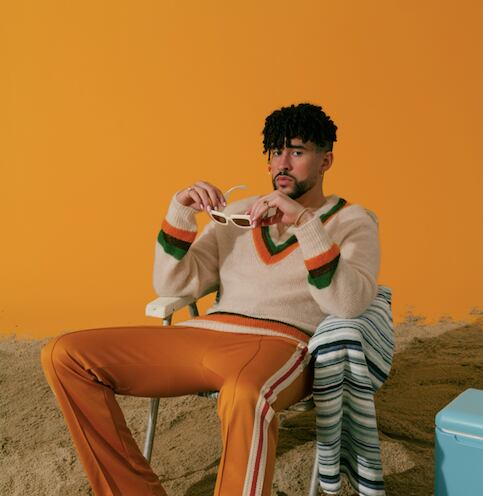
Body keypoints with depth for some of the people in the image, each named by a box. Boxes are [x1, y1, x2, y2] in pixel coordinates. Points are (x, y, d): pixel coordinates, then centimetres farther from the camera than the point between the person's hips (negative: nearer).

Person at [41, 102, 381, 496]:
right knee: (65, 356, -9)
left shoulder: (353, 221, 10)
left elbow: (348, 305, -10)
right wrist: (180, 211, 1)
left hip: (282, 341, -5)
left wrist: (304, 223, -17)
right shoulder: (237, 213, 21)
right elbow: (173, 286, 14)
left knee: (246, 397, -43)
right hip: (204, 334, 5)